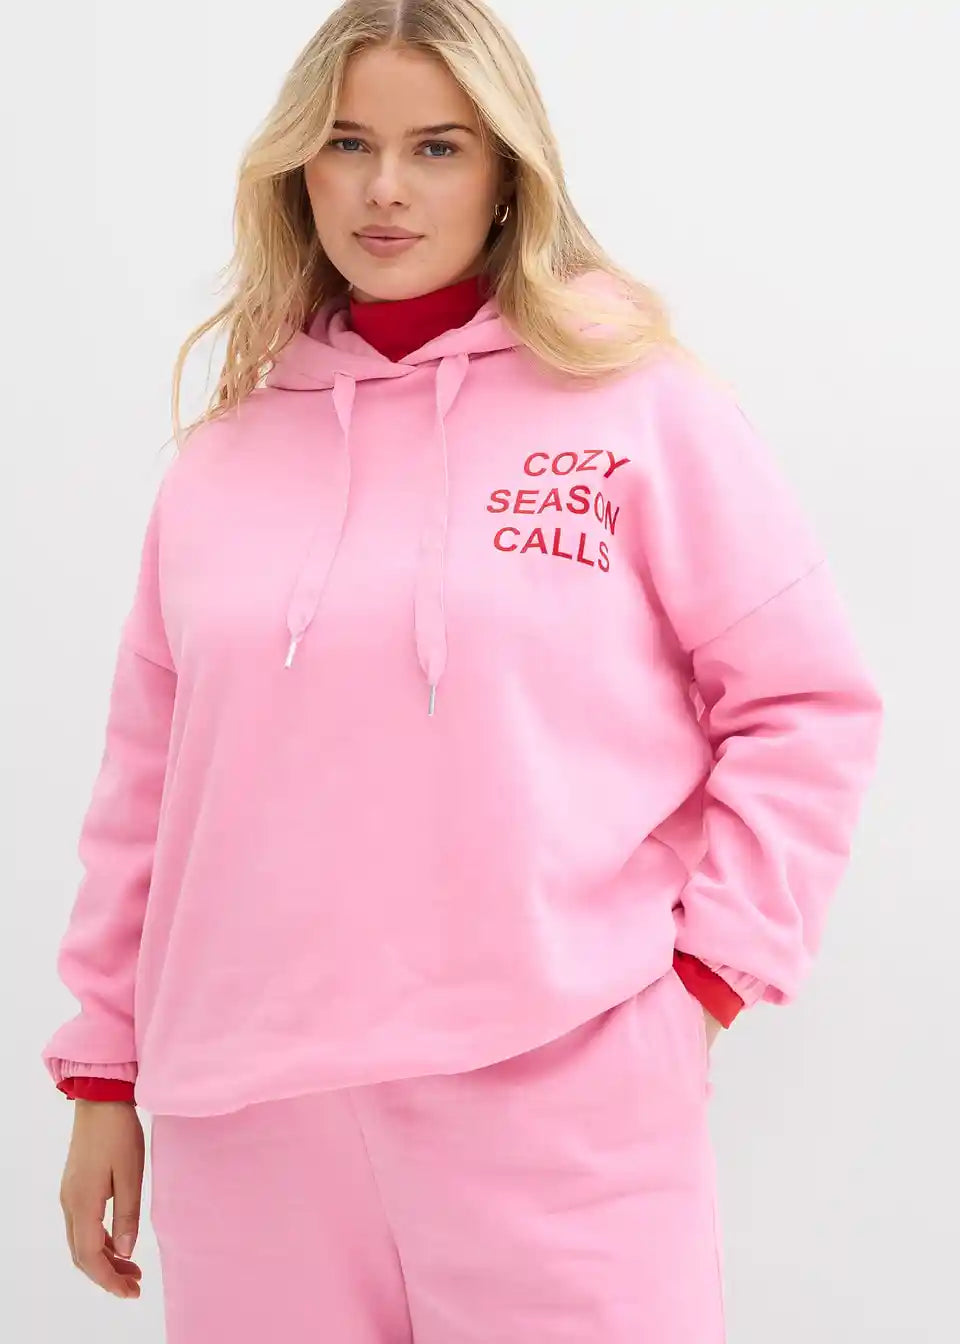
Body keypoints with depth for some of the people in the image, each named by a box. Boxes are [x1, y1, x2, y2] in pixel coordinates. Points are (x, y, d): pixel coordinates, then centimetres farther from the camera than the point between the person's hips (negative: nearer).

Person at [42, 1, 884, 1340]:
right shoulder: (226, 448, 10)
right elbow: (150, 780, 12)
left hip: (564, 1103, -3)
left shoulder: (640, 405, 0)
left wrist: (715, 959, -4)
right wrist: (103, 1074, 13)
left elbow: (803, 703, 2)